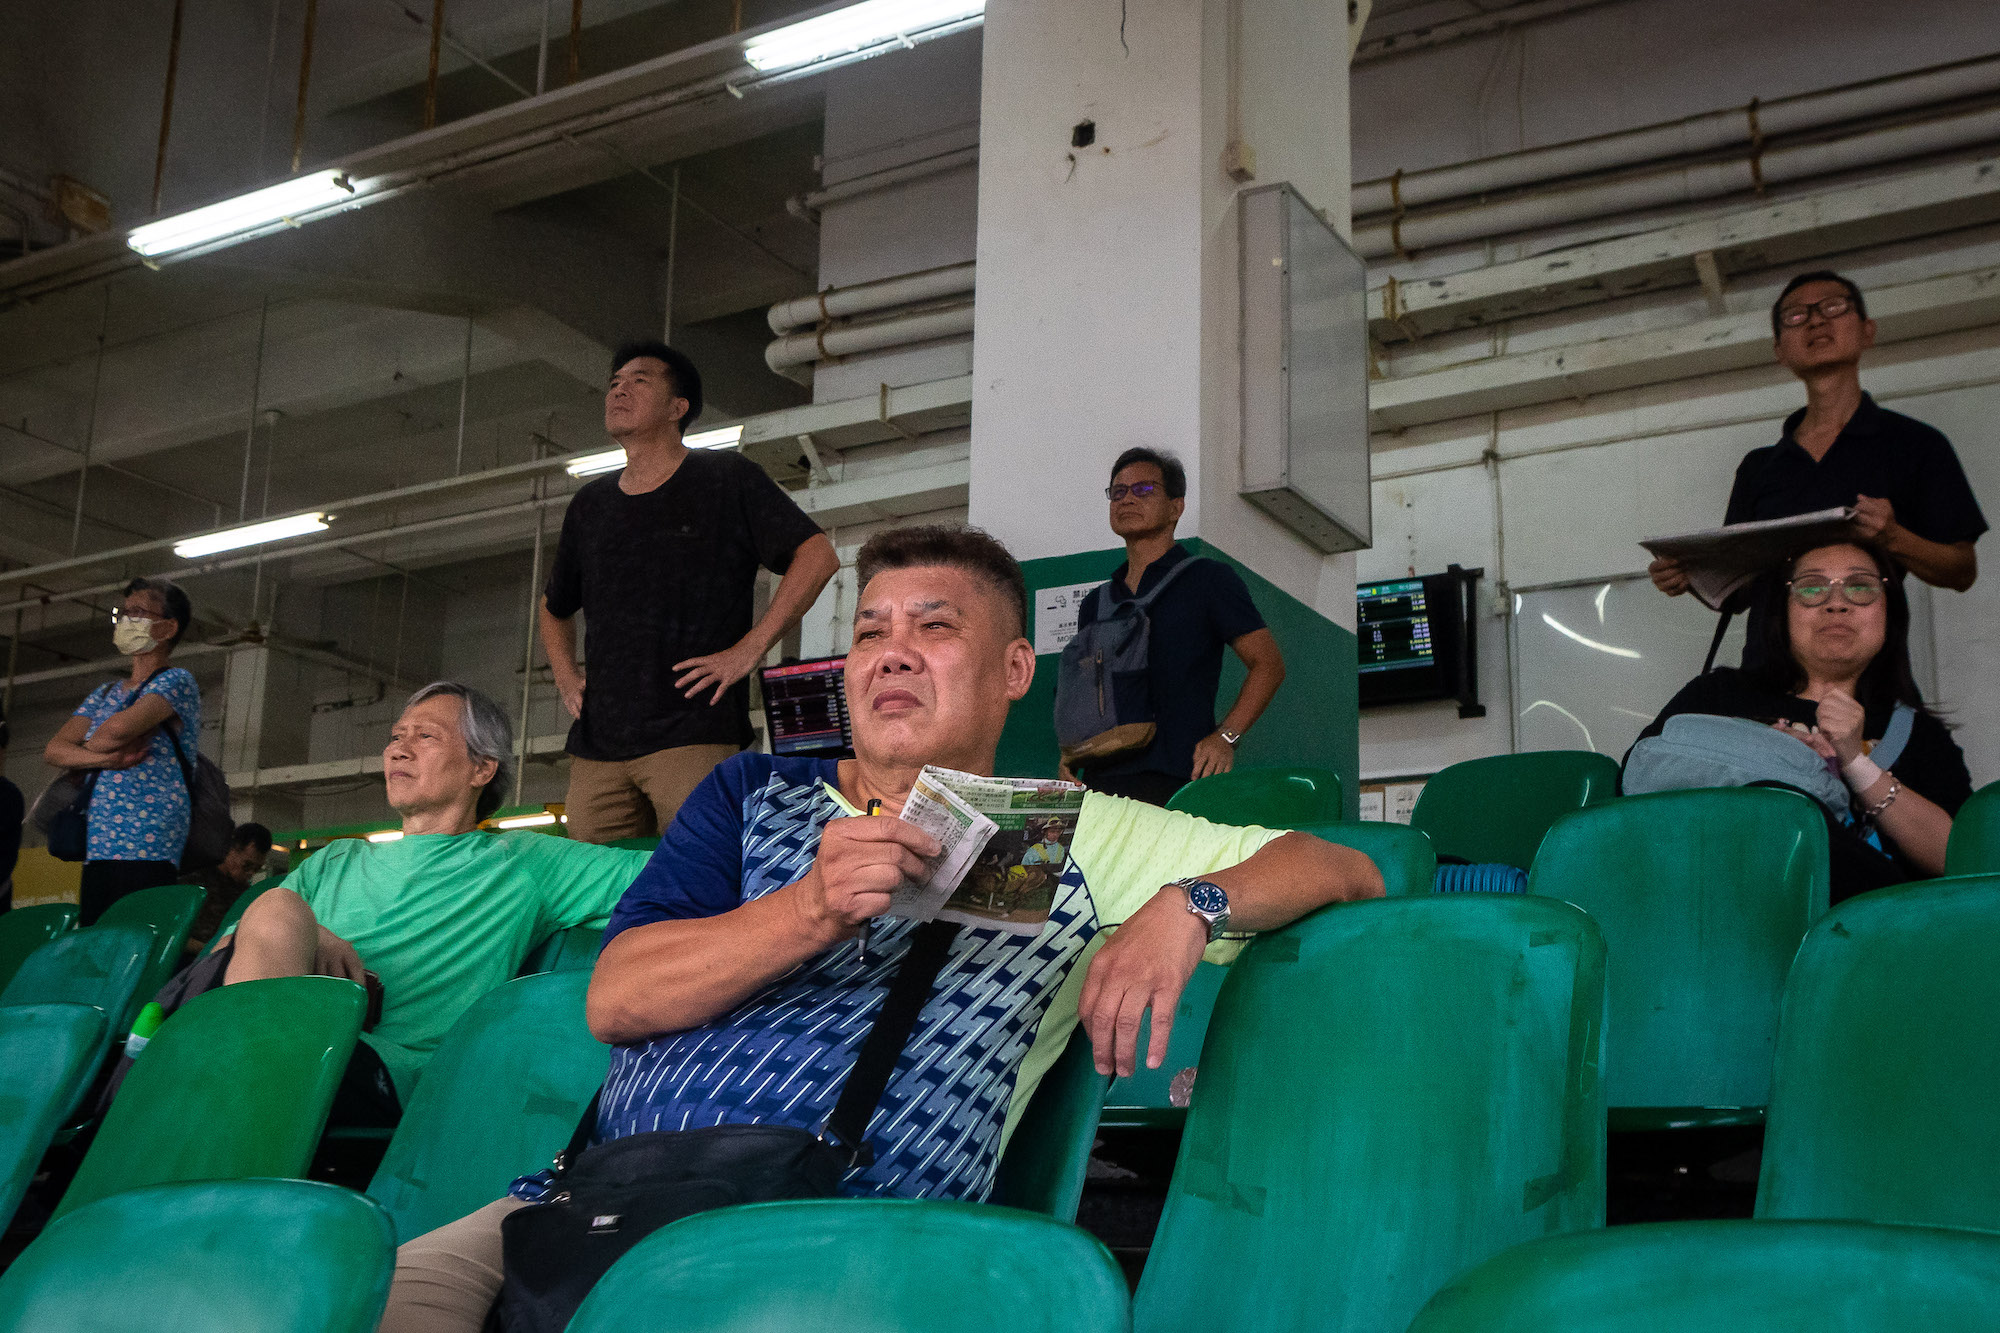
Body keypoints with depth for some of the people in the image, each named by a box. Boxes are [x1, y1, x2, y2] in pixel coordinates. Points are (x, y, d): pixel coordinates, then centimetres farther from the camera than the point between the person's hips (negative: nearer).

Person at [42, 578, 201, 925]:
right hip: (98, 848, 7)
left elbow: (119, 728, -15)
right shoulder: (104, 694, 24)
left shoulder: (176, 681, 2)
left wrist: (86, 748, 7)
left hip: (148, 849, -7)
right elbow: (54, 750, 11)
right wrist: (106, 758, -8)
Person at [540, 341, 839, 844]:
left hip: (693, 738, -5)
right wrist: (566, 679, 16)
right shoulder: (590, 504, 20)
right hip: (597, 743, 5)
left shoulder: (726, 478, 4)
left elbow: (818, 556, -4)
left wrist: (747, 651, -10)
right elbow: (555, 607, 35)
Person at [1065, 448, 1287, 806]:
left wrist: (1226, 736, -8)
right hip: (1100, 783, 4)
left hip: (1178, 779, -4)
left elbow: (1268, 664, 4)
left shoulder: (1209, 580, 8)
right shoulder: (1095, 605, 23)